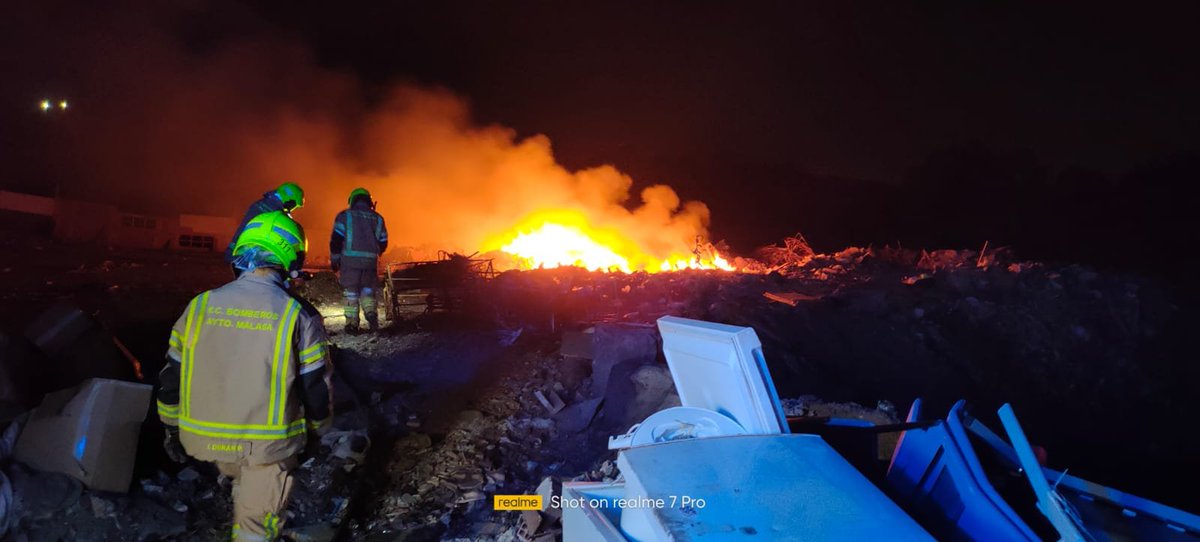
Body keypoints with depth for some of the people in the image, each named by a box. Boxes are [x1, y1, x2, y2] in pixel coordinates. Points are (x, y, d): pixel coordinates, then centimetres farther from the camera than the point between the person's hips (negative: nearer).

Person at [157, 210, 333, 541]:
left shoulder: (200, 306, -4)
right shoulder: (299, 315, -15)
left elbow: (171, 378, 3)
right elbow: (317, 390, -10)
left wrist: (173, 430, 19)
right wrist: (317, 432, 9)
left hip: (206, 439, 4)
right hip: (268, 445, -4)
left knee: (243, 483, 34)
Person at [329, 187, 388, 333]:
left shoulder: (345, 216, 2)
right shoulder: (377, 218, 10)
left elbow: (336, 239, -4)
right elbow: (383, 243, 12)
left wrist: (334, 260, 4)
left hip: (350, 260, -2)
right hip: (370, 261, 2)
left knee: (351, 293, 8)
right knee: (367, 290, 16)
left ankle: (352, 324, 7)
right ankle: (371, 313, -8)